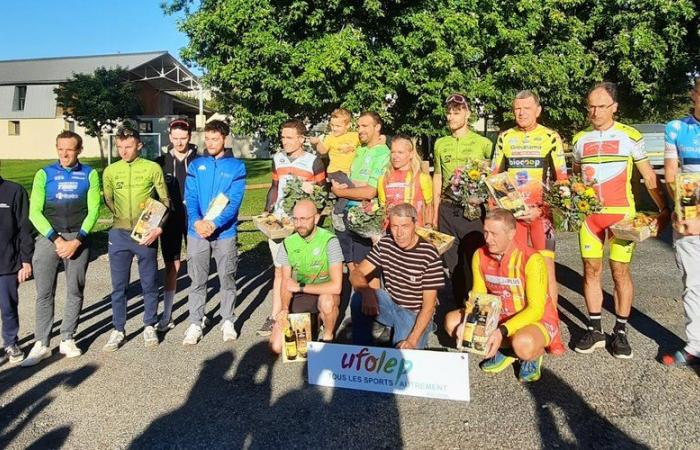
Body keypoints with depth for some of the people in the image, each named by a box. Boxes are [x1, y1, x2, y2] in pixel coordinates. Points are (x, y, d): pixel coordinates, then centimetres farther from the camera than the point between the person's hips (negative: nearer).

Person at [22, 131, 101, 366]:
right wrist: (56, 239, -11)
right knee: (44, 292, -1)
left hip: (78, 238, 0)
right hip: (48, 237, 0)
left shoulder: (89, 174, 3)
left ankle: (67, 340, 15)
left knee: (75, 291, 4)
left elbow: (93, 210, -1)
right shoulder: (44, 174, 3)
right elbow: (34, 212, -1)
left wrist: (76, 241, -10)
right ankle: (41, 344, 7)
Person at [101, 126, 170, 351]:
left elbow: (165, 201, -1)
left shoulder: (153, 168, -2)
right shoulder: (110, 171, 5)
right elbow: (108, 201, 16)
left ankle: (149, 326, 23)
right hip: (119, 234, 2)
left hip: (146, 234, -2)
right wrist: (122, 219, 6)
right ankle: (118, 330, 19)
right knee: (119, 286, 7)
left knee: (149, 284, 8)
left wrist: (158, 227, -13)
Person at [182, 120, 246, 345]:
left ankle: (228, 321, 23)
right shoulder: (196, 165, 7)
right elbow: (190, 197, -1)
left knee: (227, 278, 9)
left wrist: (215, 223, -20)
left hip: (225, 232, -1)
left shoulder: (236, 166, 0)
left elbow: (235, 201, -8)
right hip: (197, 231, 2)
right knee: (197, 280, 7)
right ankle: (195, 324, 16)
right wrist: (197, 221, -19)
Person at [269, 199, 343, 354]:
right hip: (299, 296, 4)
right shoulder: (288, 243, -6)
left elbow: (336, 286, -28)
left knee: (327, 300, -40)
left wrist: (300, 287, -21)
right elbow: (286, 283, 0)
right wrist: (285, 308, -19)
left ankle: (328, 336, -7)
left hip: (325, 293, -4)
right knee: (276, 347, -7)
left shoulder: (329, 241, -21)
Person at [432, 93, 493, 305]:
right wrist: (435, 213, 13)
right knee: (453, 263, 10)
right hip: (447, 210, 4)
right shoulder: (440, 143, 11)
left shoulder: (483, 143, -1)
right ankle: (459, 306, 23)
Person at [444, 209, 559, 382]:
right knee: (452, 321, -11)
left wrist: (502, 331, -36)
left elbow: (535, 310, -25)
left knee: (524, 344, -39)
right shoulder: (480, 256, -7)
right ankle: (505, 349, -2)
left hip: (538, 320, -5)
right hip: (499, 316, 5)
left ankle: (535, 354, -1)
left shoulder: (532, 260, -24)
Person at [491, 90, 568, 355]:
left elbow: (562, 179, 1)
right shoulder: (505, 138, 9)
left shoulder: (550, 137, 2)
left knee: (547, 269, -6)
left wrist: (541, 209, -10)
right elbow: (494, 176, 13)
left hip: (541, 212, -2)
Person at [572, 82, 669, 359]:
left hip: (620, 212, -3)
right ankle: (595, 330, 14)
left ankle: (620, 332, 11)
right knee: (591, 270, 4)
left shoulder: (630, 136, 0)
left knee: (620, 271, 0)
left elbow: (648, 175, 4)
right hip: (588, 212, 3)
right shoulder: (580, 139, 9)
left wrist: (663, 208, 3)